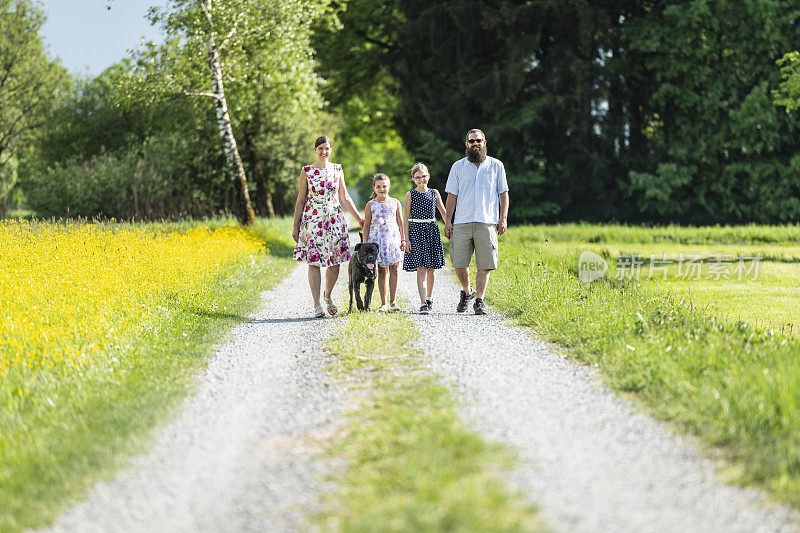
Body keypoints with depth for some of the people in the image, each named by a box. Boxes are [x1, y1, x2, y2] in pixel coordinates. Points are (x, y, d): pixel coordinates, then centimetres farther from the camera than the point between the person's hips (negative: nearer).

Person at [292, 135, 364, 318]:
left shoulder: (337, 170, 9)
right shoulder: (307, 171, 4)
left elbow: (345, 198, 15)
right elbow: (301, 200, 6)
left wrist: (359, 218, 14)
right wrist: (295, 226, 3)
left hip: (334, 219, 2)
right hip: (313, 220, -2)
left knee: (335, 262, 1)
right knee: (314, 262, -8)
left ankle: (328, 296, 25)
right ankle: (317, 304, -5)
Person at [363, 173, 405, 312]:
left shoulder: (395, 203, 9)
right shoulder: (370, 205, 4)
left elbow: (400, 222, 13)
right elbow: (366, 225, 6)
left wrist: (403, 239, 7)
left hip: (393, 238, 1)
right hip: (377, 239, -1)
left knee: (394, 269, -6)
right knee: (382, 272, 1)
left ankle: (393, 302, -2)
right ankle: (383, 303, 7)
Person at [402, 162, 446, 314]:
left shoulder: (434, 193, 7)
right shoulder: (410, 195, 1)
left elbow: (443, 212, 13)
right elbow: (406, 218, 1)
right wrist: (407, 239, -4)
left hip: (432, 230, 3)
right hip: (416, 230, -3)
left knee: (431, 269, 7)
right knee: (421, 269, -10)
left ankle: (429, 297, 29)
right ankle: (423, 304, -15)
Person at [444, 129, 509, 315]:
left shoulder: (496, 165, 10)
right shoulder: (458, 167, 11)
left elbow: (503, 193, 11)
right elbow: (452, 195, 11)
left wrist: (503, 218, 1)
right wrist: (448, 221, 4)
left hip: (487, 223, -1)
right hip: (462, 223, 1)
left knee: (484, 265, -6)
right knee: (459, 263, -4)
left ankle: (479, 301, 2)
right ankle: (466, 291, 22)